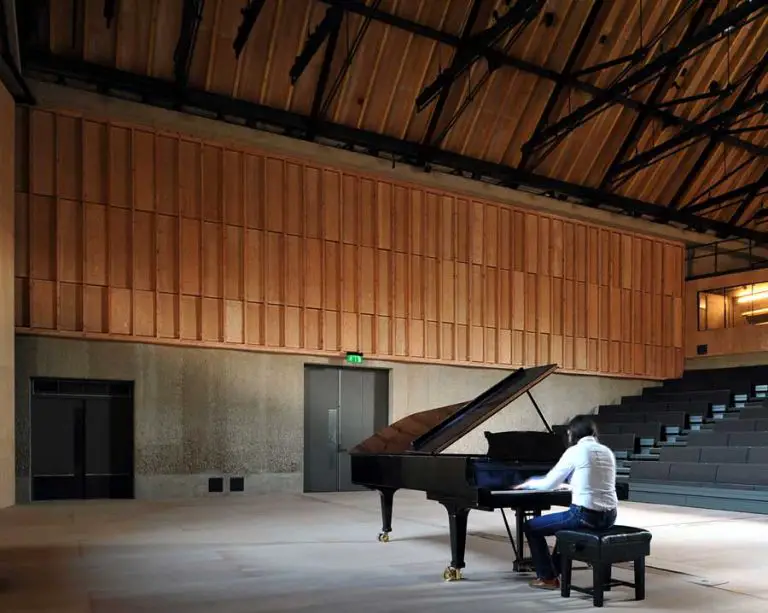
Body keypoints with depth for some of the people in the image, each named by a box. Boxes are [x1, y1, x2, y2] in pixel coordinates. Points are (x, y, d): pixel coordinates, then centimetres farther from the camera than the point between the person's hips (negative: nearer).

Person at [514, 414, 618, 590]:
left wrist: (528, 483, 18)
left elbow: (548, 484, -3)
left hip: (585, 515, -8)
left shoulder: (575, 451, -7)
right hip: (608, 516, 8)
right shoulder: (607, 452, 12)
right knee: (564, 523, 37)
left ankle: (548, 577, 18)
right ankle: (554, 571, 42)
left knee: (531, 527, 12)